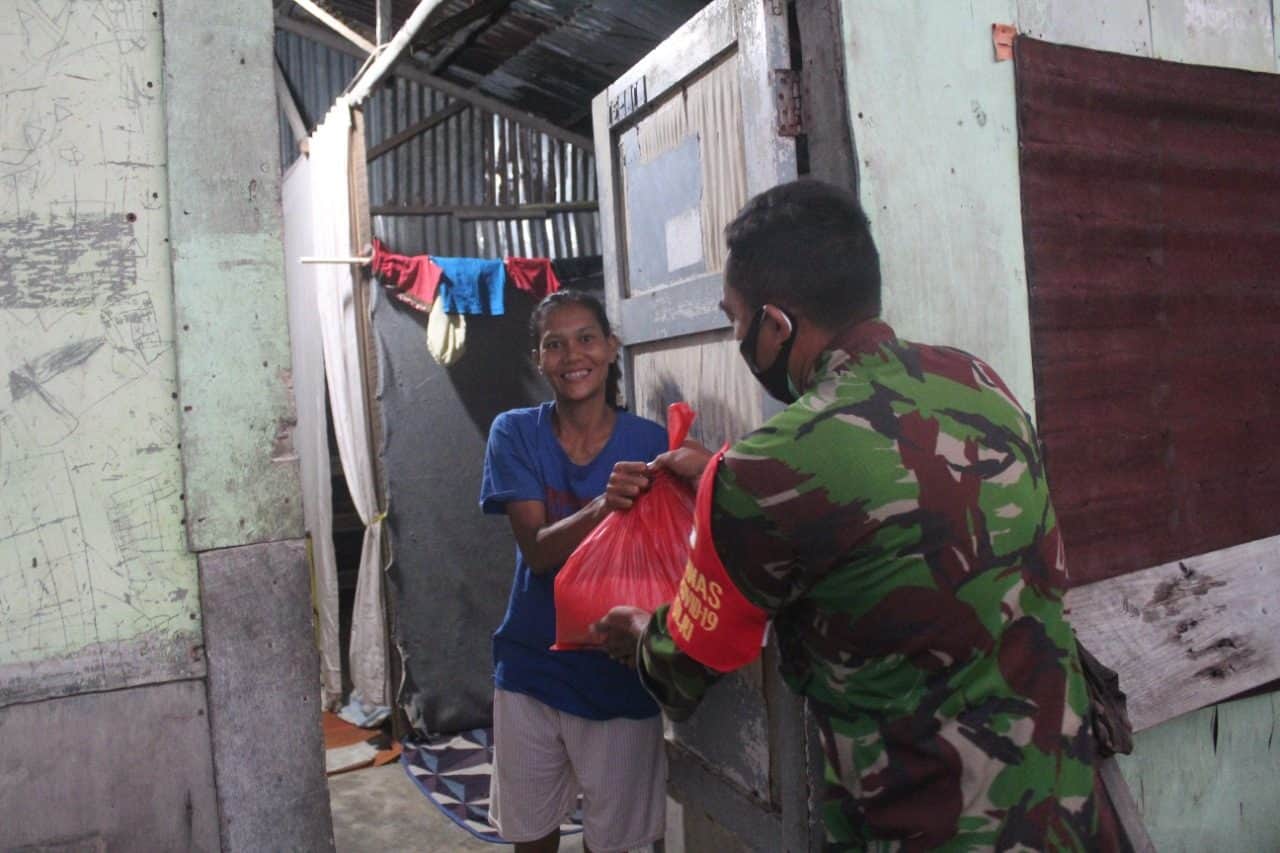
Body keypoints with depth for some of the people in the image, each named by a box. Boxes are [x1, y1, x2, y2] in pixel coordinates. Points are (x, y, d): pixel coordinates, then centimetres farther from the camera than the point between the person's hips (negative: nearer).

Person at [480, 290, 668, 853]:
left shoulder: (650, 442, -9)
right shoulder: (515, 434, -7)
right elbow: (537, 550, -17)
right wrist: (602, 508, -36)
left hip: (619, 673, -1)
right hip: (532, 665, 1)